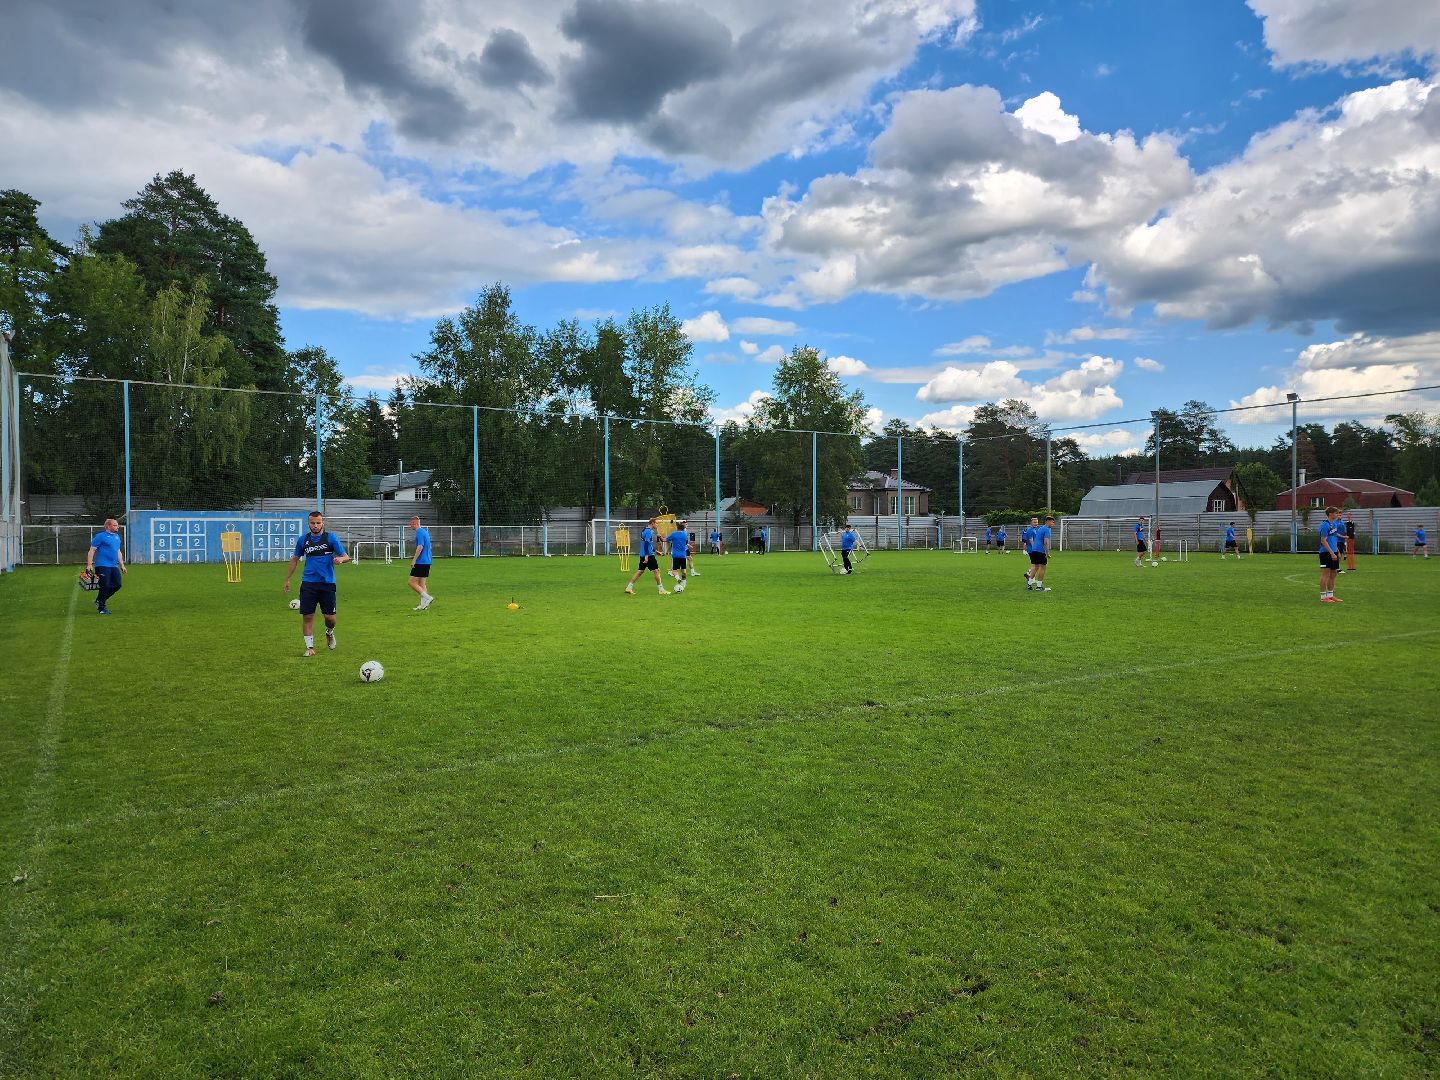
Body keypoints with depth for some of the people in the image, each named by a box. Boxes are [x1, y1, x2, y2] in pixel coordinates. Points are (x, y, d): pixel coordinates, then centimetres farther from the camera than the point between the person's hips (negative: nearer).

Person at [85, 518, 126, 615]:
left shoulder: (117, 536, 17)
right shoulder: (100, 536, -6)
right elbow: (92, 551, -8)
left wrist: (122, 565, 22)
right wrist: (89, 565, -14)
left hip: (114, 566, 7)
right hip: (102, 566, -7)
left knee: (117, 585, 3)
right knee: (105, 586, -7)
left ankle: (99, 600, 23)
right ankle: (101, 608, 7)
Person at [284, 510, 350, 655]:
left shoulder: (331, 537, -2)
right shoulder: (303, 539, 6)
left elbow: (346, 556, -4)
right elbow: (295, 559, 18)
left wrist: (340, 559, -27)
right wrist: (287, 579, 18)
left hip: (327, 583, -2)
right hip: (308, 583, 2)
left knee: (330, 616, 0)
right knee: (307, 616, -2)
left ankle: (329, 633, 33)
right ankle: (309, 647, 9)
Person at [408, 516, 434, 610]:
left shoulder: (419, 532, -13)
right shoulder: (425, 531, 16)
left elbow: (420, 547, -23)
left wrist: (414, 560, -20)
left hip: (421, 562, -10)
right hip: (427, 562, 10)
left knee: (412, 582, -5)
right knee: (422, 583, 10)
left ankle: (427, 598, -12)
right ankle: (423, 604, 7)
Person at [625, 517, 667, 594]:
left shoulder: (644, 530, 15)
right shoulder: (649, 531, -15)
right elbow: (646, 544, -22)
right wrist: (646, 556, -25)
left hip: (643, 555, 9)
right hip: (648, 555, -9)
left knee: (640, 571, 11)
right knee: (656, 571, -3)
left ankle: (629, 588, 10)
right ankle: (661, 590, 0)